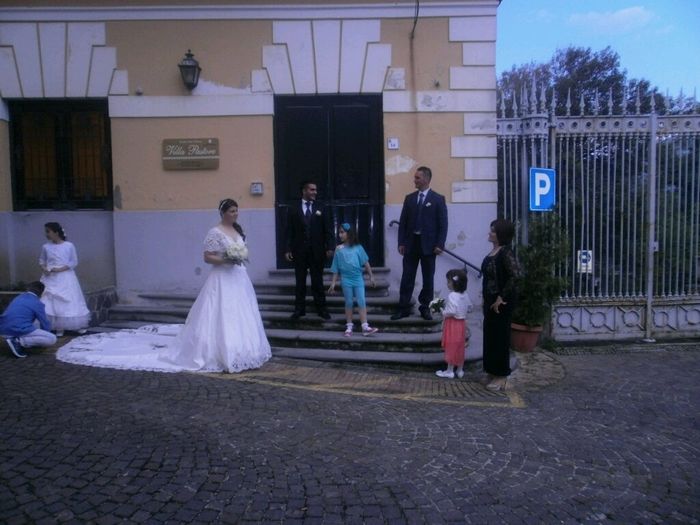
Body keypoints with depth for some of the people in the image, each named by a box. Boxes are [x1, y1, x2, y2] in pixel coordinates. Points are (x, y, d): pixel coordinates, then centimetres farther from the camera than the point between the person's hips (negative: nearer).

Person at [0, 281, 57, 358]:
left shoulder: (17, 298, 21)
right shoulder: (37, 304, -1)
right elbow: (45, 324, 5)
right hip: (20, 331, -8)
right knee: (52, 339, -4)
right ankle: (19, 341, -14)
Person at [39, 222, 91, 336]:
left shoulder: (69, 245, -4)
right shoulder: (46, 247, 3)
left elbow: (74, 262, -3)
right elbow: (41, 260, 15)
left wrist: (60, 269, -14)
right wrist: (43, 268, -6)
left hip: (66, 278, -2)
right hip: (51, 279, 2)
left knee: (71, 302, 2)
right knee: (52, 303, -4)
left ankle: (77, 326, 13)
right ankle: (59, 328, 2)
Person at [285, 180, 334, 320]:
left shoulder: (321, 208, 5)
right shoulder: (293, 209, 3)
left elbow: (327, 230, 1)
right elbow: (289, 232, 1)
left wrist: (330, 247, -8)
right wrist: (288, 249, -6)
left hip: (316, 251, 0)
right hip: (299, 251, 0)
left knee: (318, 281, 7)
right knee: (300, 282, 7)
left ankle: (321, 308, 15)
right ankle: (299, 309, 16)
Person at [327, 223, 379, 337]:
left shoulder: (358, 247, 0)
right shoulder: (339, 249, 1)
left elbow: (366, 263, 4)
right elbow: (336, 269, 4)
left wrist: (371, 277, 3)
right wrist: (333, 283, 3)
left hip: (358, 278, 0)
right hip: (346, 279, 0)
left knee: (362, 302, -4)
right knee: (349, 302, 6)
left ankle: (365, 327, -4)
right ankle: (349, 327, 14)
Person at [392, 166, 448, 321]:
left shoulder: (438, 199, -1)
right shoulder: (409, 198, 9)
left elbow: (443, 224, -4)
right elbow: (403, 222, 8)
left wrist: (440, 244, -12)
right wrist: (401, 242, 1)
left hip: (428, 244, -3)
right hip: (411, 243, 3)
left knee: (428, 278, 6)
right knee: (407, 277, 4)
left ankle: (425, 308, 17)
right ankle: (403, 308, 9)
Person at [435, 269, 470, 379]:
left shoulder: (452, 296, -22)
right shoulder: (465, 295, 4)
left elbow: (451, 311, -27)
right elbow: (468, 309, 11)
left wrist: (443, 312, -12)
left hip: (453, 324, -8)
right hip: (462, 323, 8)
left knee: (451, 347, 2)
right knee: (460, 347, 14)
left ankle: (449, 371, 11)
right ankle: (460, 370, 22)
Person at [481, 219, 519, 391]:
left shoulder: (506, 252, -16)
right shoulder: (493, 251, 10)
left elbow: (513, 276, -24)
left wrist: (501, 298, -22)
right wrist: (487, 298, 16)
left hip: (501, 301, -9)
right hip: (490, 299, 9)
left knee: (500, 336, -1)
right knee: (490, 335, 15)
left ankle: (501, 377, 10)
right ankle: (493, 372, 27)